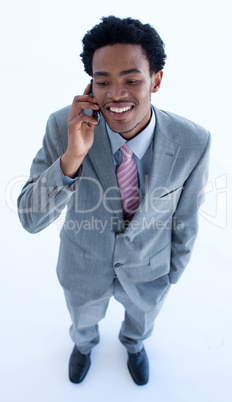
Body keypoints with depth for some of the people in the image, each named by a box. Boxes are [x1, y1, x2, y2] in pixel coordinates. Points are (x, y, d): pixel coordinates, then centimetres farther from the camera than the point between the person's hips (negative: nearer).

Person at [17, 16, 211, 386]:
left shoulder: (193, 142, -28)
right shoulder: (64, 127, -28)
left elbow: (186, 217, -11)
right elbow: (30, 218, -26)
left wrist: (173, 274, 4)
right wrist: (72, 157, -43)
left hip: (148, 273, 1)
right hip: (83, 269, 0)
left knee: (142, 319, 34)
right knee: (84, 320, 33)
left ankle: (134, 344, 74)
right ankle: (84, 343, 73)